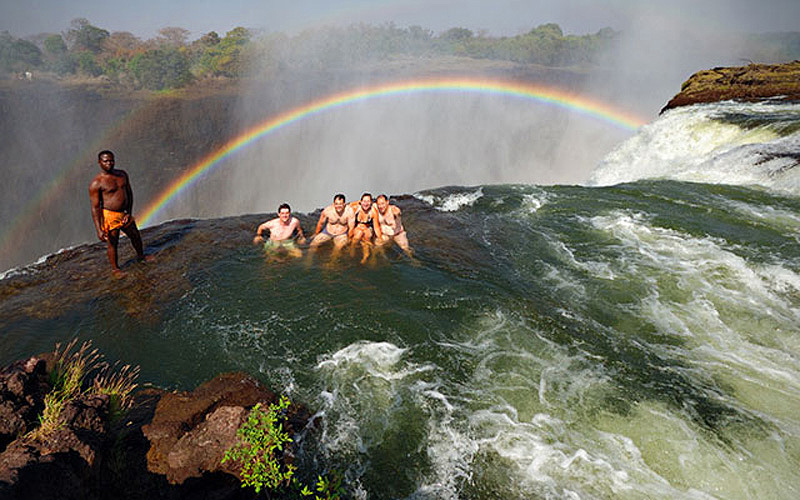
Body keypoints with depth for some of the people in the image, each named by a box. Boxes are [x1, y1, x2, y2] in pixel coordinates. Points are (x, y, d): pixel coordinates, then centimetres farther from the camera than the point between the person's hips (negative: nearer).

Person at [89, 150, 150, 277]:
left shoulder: (122, 174, 3)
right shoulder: (96, 183, -16)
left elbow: (129, 193, 11)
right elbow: (95, 207, -17)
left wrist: (129, 213, 1)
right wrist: (99, 230, -21)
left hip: (124, 214, 6)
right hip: (109, 216, -6)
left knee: (135, 235, 22)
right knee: (112, 243, 8)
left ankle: (141, 256, 48)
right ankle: (115, 268, 26)